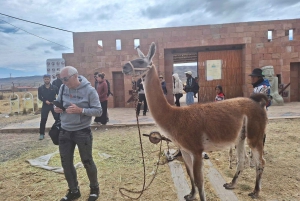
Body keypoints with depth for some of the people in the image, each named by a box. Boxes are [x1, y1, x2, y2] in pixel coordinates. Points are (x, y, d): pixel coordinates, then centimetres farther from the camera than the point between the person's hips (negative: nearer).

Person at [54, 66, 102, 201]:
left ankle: (94, 189, 34)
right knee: (66, 163, 13)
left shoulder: (89, 90, -15)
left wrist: (80, 110, -27)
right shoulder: (63, 88, 2)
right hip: (65, 132, 5)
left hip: (82, 132, -5)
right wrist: (56, 108, -8)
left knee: (87, 162, 9)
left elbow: (98, 111, -15)